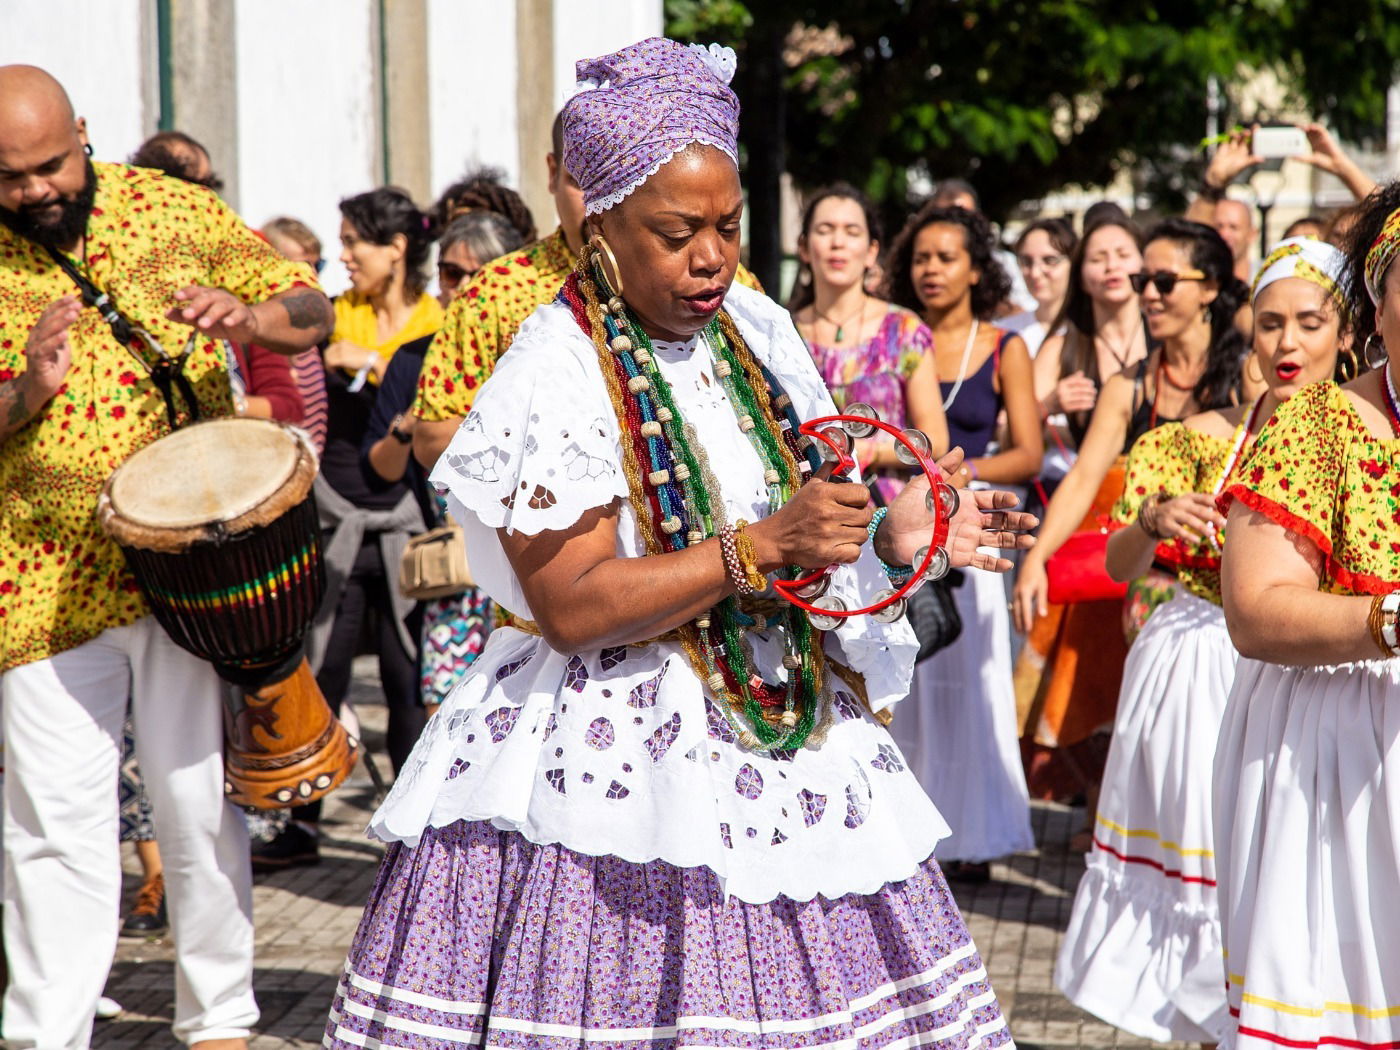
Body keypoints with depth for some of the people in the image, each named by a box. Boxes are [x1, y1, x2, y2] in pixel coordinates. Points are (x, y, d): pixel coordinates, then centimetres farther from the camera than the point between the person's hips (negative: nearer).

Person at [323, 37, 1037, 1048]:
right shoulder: (556, 373, -11)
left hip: (782, 728, 6)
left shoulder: (757, 330, 9)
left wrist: (888, 535, -3)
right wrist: (763, 546, -22)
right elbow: (569, 607, -18)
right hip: (617, 761, -6)